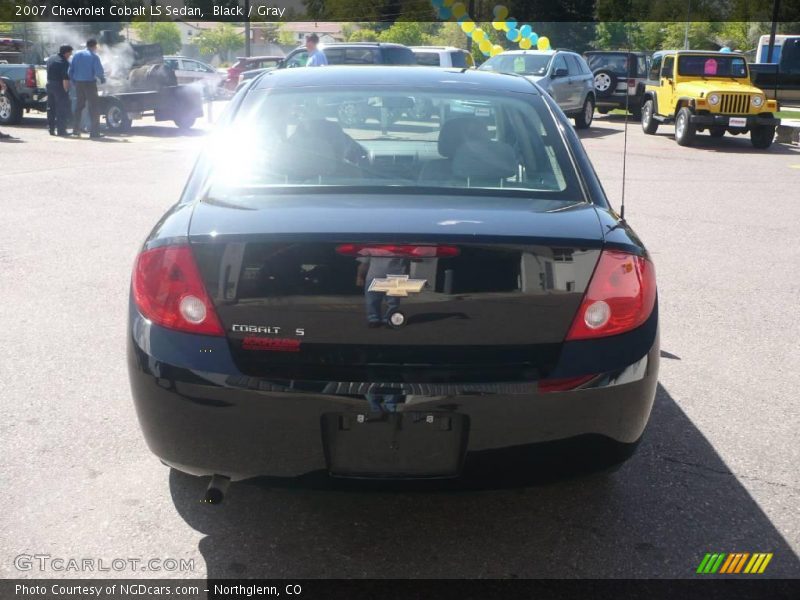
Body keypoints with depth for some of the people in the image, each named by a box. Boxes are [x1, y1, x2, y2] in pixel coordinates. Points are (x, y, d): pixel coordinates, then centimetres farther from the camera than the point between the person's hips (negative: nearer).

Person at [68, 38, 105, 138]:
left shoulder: (77, 54, 9)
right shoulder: (94, 56, -8)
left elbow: (70, 70, 9)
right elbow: (99, 71, -15)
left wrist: (74, 81, 17)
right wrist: (102, 79, 3)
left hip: (78, 84, 6)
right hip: (89, 84, -6)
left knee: (79, 106, 17)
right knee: (94, 107, -2)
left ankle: (76, 129, 21)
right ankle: (94, 131, -8)